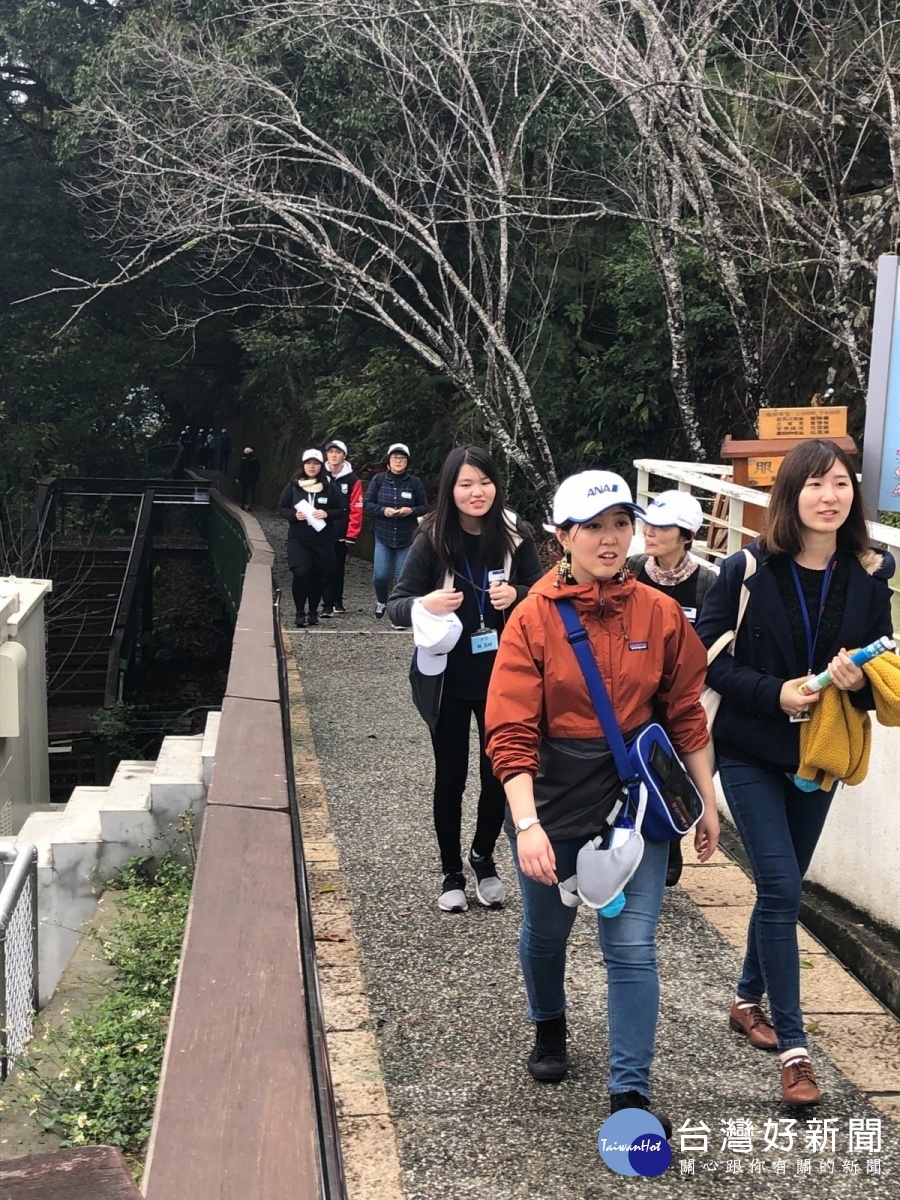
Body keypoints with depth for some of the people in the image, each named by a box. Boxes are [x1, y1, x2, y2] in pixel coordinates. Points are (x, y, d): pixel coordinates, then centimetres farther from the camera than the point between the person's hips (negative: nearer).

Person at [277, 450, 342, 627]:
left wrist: (326, 514, -15)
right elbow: (281, 508, 5)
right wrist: (294, 515, -14)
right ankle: (300, 612, -3)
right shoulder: (293, 486, 2)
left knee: (318, 576, 5)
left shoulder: (329, 487, 2)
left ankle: (313, 612, 23)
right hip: (298, 539, -1)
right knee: (300, 572, -17)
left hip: (323, 540, 1)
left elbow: (340, 510, 4)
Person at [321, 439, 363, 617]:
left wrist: (351, 534, -9)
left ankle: (337, 602, 23)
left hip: (341, 533, 0)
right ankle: (327, 604, -2)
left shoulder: (352, 480, -2)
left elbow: (356, 509, -5)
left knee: (338, 568, 11)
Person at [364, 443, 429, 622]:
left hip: (406, 538, 0)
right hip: (383, 536, 0)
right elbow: (367, 504, 0)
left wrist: (411, 510, -18)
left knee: (402, 577, 2)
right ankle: (382, 601, 27)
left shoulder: (414, 482, -4)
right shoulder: (379, 479, -3)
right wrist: (383, 510, -18)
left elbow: (424, 507, 2)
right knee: (380, 575, -4)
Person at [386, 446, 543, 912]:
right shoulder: (432, 540, -11)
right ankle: (451, 871, 29)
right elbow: (396, 605, -8)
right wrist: (426, 604, -30)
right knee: (450, 776, 11)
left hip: (502, 677, 2)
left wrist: (516, 595, -18)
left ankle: (483, 857, 38)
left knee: (500, 772, 12)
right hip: (449, 681, -1)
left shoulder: (514, 534, -7)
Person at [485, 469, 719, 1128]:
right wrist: (526, 823, -25)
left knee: (633, 947, 0)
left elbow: (686, 714, 4)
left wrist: (706, 801, 6)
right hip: (553, 799, 0)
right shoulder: (534, 618, -13)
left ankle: (630, 1093, 13)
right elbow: (512, 732, -16)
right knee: (546, 930, 20)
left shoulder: (661, 614, -5)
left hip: (636, 798, 1)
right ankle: (549, 1026, 50)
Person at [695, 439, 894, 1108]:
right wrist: (774, 693, -23)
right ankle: (793, 1044, 1)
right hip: (751, 752, -4)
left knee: (785, 886, 15)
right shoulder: (748, 571, -13)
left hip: (819, 754, 4)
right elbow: (709, 655, -11)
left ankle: (749, 1000, 36)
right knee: (780, 886, -7)